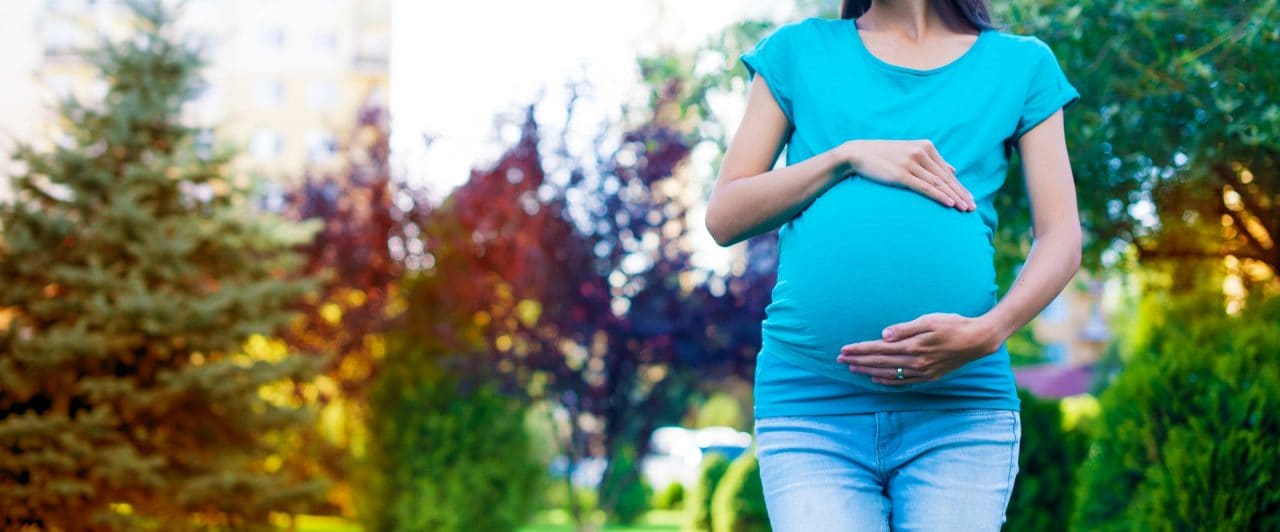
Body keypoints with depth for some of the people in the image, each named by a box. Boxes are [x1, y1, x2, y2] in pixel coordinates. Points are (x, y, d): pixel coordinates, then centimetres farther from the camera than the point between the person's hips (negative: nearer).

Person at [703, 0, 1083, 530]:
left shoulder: (1023, 64, 13)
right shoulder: (798, 49, 15)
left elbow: (1061, 238, 5)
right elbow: (724, 218, 9)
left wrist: (985, 333, -13)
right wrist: (847, 156, -5)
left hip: (960, 410, 0)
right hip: (810, 406, 0)